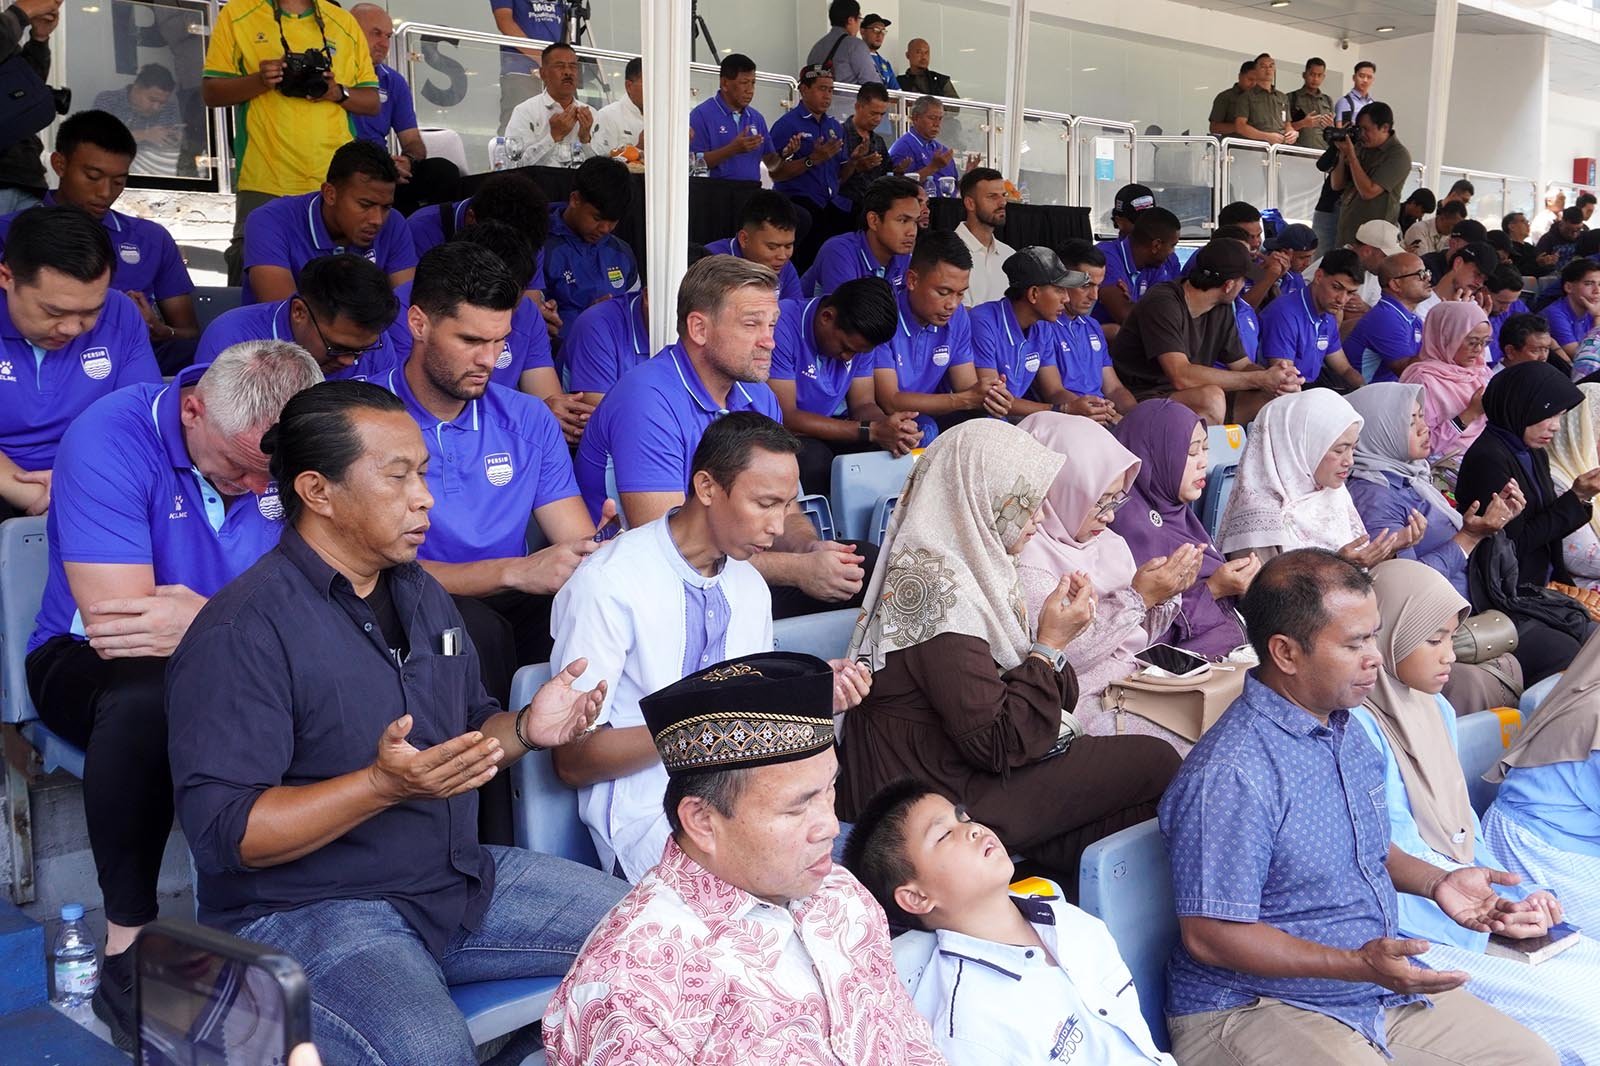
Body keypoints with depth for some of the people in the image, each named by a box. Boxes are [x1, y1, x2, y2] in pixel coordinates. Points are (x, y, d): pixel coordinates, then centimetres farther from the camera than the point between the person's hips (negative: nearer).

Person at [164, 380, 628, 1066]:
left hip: (463, 879, 8)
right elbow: (221, 831, -22)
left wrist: (525, 730, -2)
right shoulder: (241, 633, -16)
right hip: (306, 906, -8)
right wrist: (383, 785, -33)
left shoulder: (420, 593, 12)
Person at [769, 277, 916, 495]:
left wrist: (888, 426, -25)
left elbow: (863, 403, 0)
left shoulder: (859, 338, -3)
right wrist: (870, 431, -30)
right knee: (813, 457, -35)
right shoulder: (782, 324, -24)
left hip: (831, 428, 6)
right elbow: (785, 417, -25)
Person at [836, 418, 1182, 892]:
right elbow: (997, 745, -21)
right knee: (1156, 764, -5)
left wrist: (1058, 628, -3)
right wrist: (1050, 642, -15)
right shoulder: (941, 592, -22)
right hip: (947, 800, -9)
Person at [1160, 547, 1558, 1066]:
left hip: (1381, 983, 9)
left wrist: (1436, 881, 4)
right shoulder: (1232, 774, -25)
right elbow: (1209, 935, -23)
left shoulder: (1346, 731, 7)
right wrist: (1358, 964, -28)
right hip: (1252, 1007, -9)